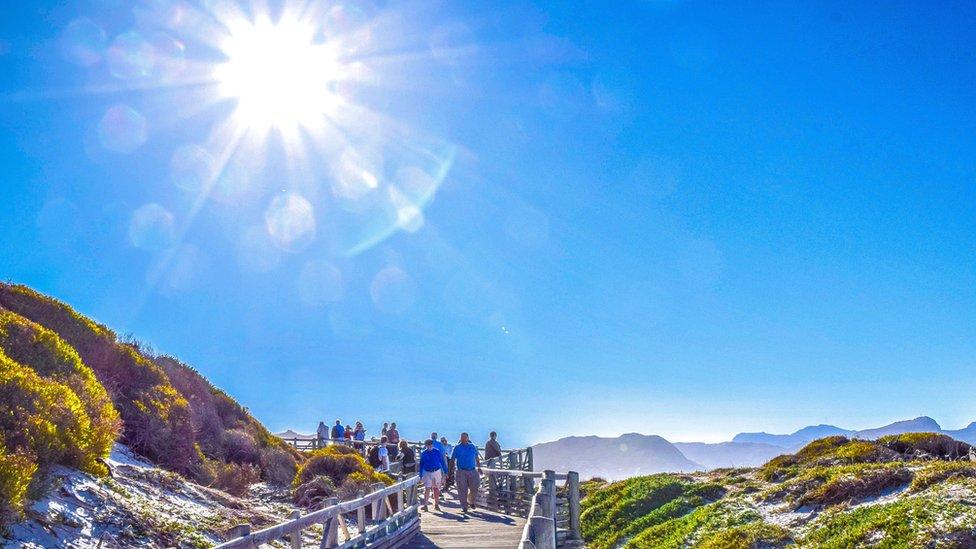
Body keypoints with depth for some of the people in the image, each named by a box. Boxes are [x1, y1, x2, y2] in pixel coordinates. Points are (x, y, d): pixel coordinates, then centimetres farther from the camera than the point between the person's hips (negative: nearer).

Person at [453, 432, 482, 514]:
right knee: (462, 490, -3)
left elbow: (477, 458, 20)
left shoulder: (473, 447, 10)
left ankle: (471, 502, 28)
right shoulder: (457, 448, 4)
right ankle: (464, 507, 7)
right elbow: (453, 460, 5)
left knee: (474, 489, 0)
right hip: (461, 472, -2)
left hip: (472, 471, 2)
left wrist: (479, 467, 17)